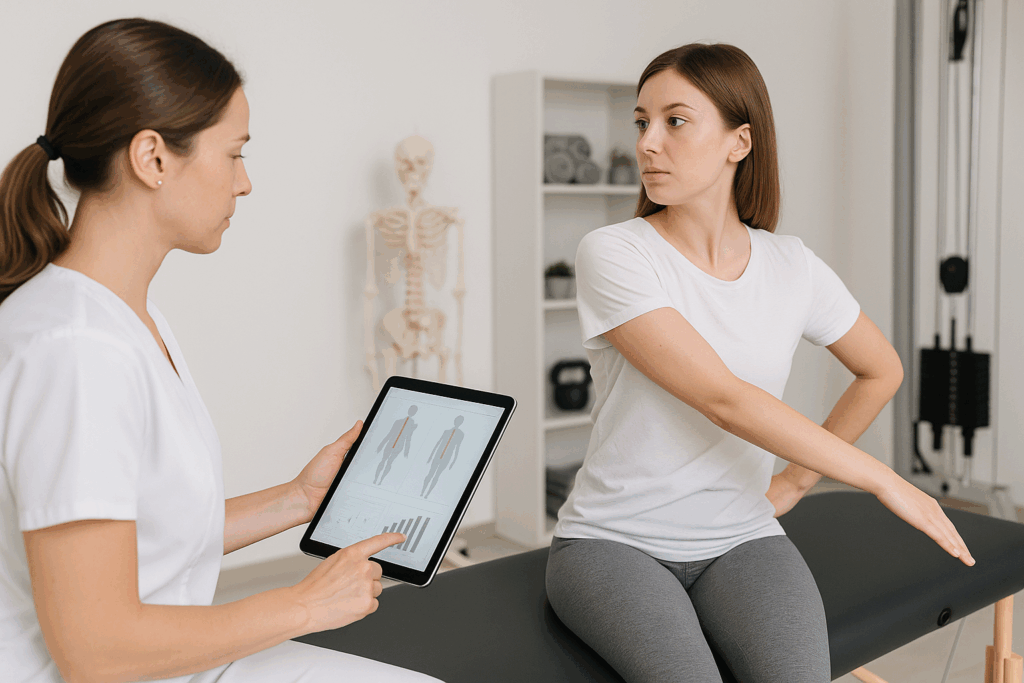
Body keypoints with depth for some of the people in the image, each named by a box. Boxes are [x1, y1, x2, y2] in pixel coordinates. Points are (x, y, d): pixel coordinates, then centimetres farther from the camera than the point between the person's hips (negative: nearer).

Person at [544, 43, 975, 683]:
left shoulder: (792, 267, 1)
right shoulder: (613, 254, -11)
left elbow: (882, 371, 20)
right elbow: (724, 399, -18)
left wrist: (794, 483, 14)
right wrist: (884, 480, -12)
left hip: (741, 540, 3)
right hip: (613, 540, -3)